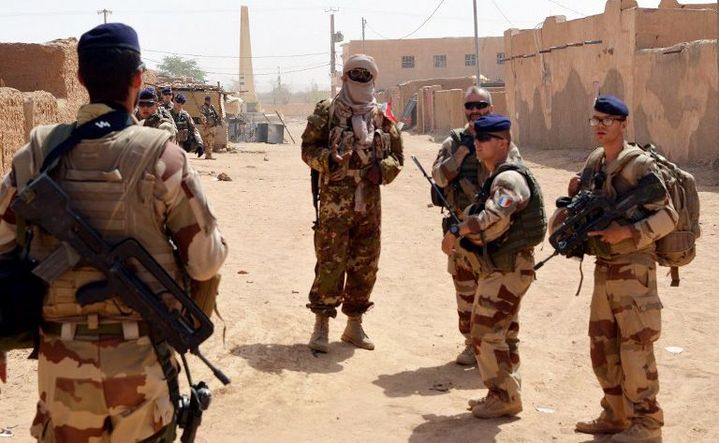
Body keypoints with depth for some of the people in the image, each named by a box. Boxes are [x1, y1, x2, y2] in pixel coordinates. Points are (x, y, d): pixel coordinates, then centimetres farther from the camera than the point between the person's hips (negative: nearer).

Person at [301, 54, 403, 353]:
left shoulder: (381, 118, 10)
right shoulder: (327, 111, 0)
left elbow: (397, 154, 14)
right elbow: (308, 148, -2)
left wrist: (383, 169, -6)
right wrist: (328, 159, -21)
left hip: (370, 202, 5)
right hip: (335, 202, -4)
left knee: (365, 265, 10)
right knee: (330, 263, -4)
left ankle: (354, 324, 22)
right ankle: (321, 325, 6)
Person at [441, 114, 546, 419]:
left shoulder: (509, 178, -18)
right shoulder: (498, 177, 15)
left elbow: (493, 219, -33)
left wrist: (456, 231, -24)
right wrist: (465, 242, 7)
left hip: (507, 270, -10)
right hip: (502, 268, 10)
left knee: (485, 334, -7)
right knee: (502, 334, 16)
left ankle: (505, 398, 1)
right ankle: (504, 394, 25)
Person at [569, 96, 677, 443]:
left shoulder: (639, 165, -12)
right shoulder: (593, 163, 11)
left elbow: (668, 216, -15)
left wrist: (627, 231, -24)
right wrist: (576, 197, 0)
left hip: (633, 268, -8)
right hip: (604, 267, 8)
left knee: (635, 349, -4)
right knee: (602, 347, 14)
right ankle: (615, 415, 28)